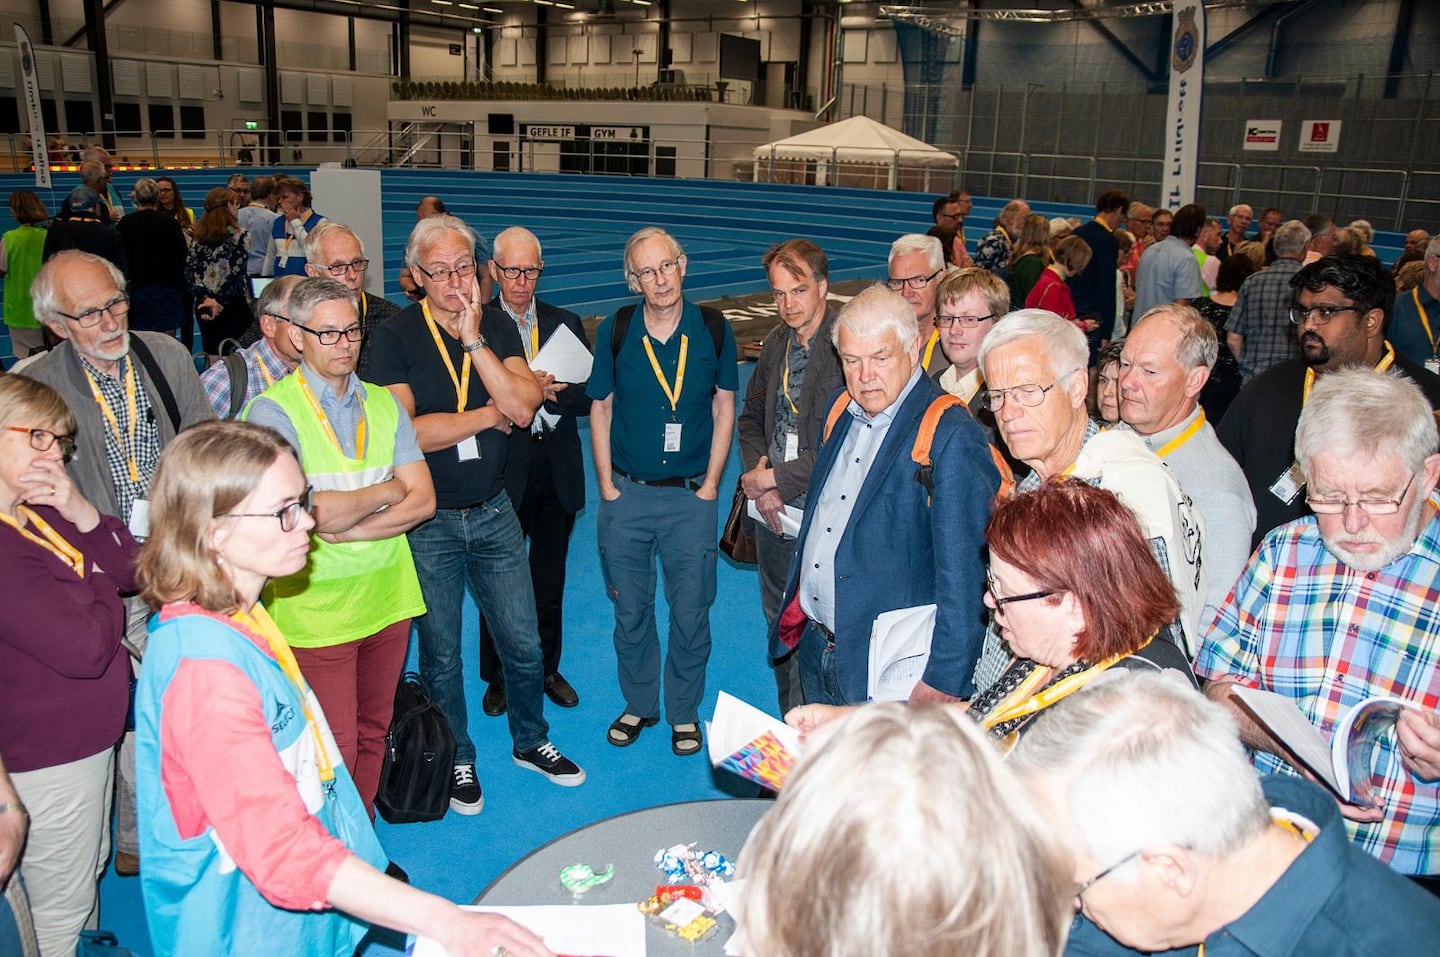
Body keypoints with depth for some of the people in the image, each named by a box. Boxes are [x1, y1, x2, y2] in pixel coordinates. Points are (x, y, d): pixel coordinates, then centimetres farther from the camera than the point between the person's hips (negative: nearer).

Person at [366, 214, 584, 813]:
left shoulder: (499, 328, 1)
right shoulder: (394, 339, -10)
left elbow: (524, 408, -12)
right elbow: (402, 431, -21)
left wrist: (474, 340, -19)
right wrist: (488, 416, -12)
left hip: (493, 512, 3)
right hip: (428, 521, -3)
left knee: (524, 643, 11)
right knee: (441, 654, 12)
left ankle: (529, 741, 35)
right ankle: (456, 760, 33)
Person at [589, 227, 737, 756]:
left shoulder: (712, 329, -3)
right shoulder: (615, 330, -2)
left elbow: (724, 408, 4)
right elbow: (600, 410, 5)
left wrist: (710, 484, -1)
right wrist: (607, 485, 0)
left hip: (691, 496, -1)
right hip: (627, 494, 1)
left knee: (691, 610, 6)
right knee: (630, 608, 12)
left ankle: (684, 712, 26)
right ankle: (639, 704, 31)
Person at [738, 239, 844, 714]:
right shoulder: (775, 343, 8)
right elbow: (752, 418, 17)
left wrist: (777, 478, -12)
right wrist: (759, 484, 0)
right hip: (773, 514, 7)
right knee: (778, 625, 19)